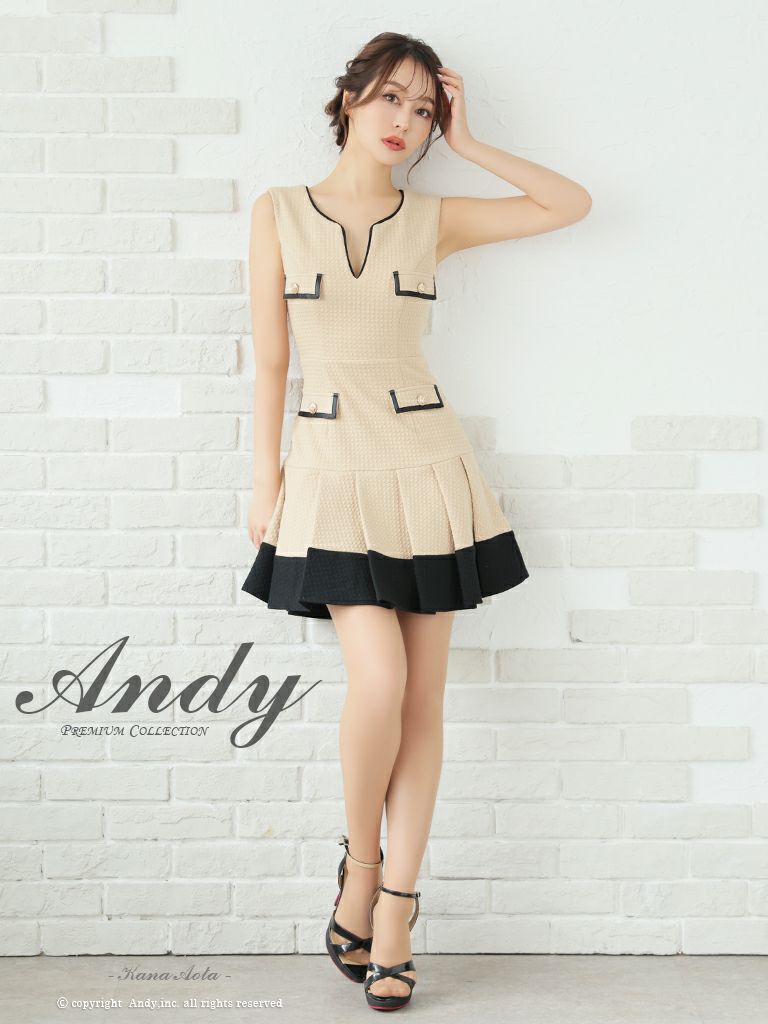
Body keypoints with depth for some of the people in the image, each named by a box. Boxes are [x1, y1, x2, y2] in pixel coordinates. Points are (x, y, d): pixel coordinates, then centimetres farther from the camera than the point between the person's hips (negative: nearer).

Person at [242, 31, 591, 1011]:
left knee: (422, 697, 1)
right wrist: (266, 475, 3)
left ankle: (394, 913, 12)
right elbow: (269, 357, 5)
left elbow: (571, 203, 4)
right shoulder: (279, 212, 5)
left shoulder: (435, 219, 6)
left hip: (426, 463, 2)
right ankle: (359, 871, 10)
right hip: (332, 467, -1)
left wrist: (467, 142, 5)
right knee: (379, 681, -16)